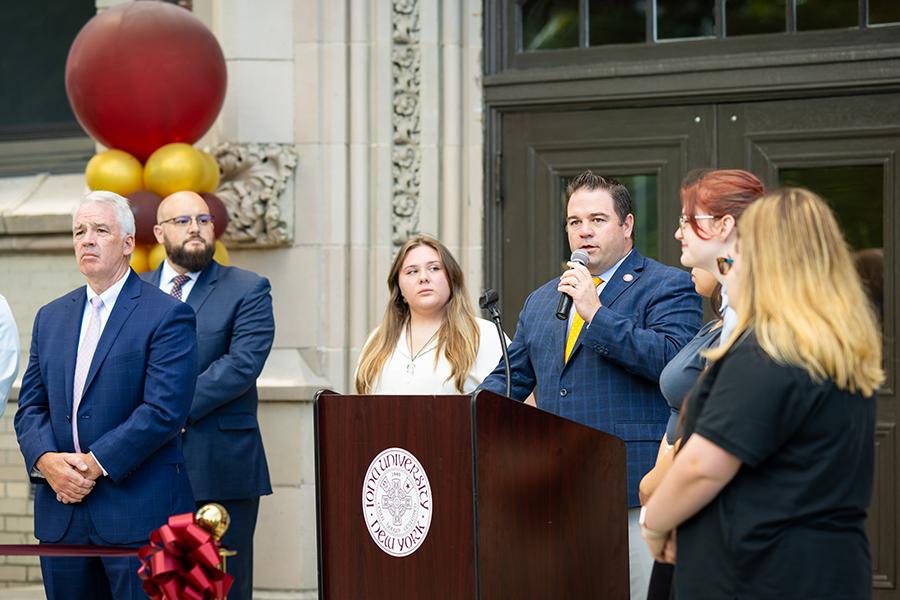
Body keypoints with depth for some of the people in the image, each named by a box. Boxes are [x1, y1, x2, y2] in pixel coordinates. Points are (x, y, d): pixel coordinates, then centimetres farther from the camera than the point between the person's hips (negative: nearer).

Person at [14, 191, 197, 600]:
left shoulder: (167, 316, -4)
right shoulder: (51, 318, 16)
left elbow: (164, 410, -13)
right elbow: (30, 406, 13)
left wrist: (96, 464, -16)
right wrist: (46, 460, -7)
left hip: (138, 513, -5)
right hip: (61, 516, 6)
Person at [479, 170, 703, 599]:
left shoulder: (669, 287, 2)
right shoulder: (541, 301, 22)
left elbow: (670, 358, -15)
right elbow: (509, 380, 24)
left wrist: (596, 312, -15)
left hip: (634, 492, -6)